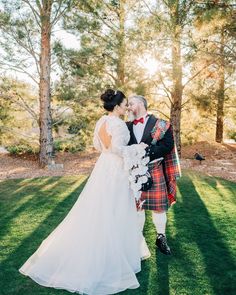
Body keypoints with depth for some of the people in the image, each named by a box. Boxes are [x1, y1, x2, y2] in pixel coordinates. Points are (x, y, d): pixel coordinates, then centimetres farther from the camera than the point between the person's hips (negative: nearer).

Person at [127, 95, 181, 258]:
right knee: (136, 206, 9)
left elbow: (167, 145, -13)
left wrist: (146, 152, -21)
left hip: (155, 171, -2)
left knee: (159, 206, 7)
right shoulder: (127, 126, 10)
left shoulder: (160, 125, -2)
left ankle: (161, 238, 28)